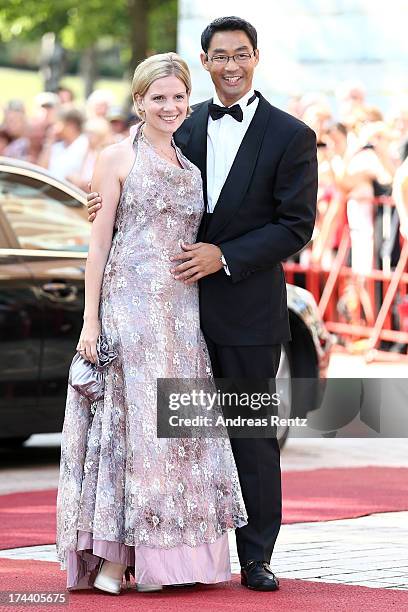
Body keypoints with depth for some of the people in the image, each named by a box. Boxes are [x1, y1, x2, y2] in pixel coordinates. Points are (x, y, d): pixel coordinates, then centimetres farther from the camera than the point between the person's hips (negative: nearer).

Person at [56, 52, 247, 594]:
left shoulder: (192, 165, 16)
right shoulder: (118, 158, 0)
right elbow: (99, 241, -3)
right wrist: (91, 320, -9)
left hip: (183, 313, 6)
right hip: (129, 305, -5)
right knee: (129, 422, -8)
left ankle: (158, 555, 8)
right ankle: (111, 556, -5)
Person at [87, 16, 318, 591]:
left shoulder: (291, 135, -3)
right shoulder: (186, 127, 10)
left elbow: (297, 225, -7)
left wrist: (224, 256, -15)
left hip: (248, 308, -4)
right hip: (187, 303, 4)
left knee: (252, 431, 2)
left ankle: (255, 558, 9)